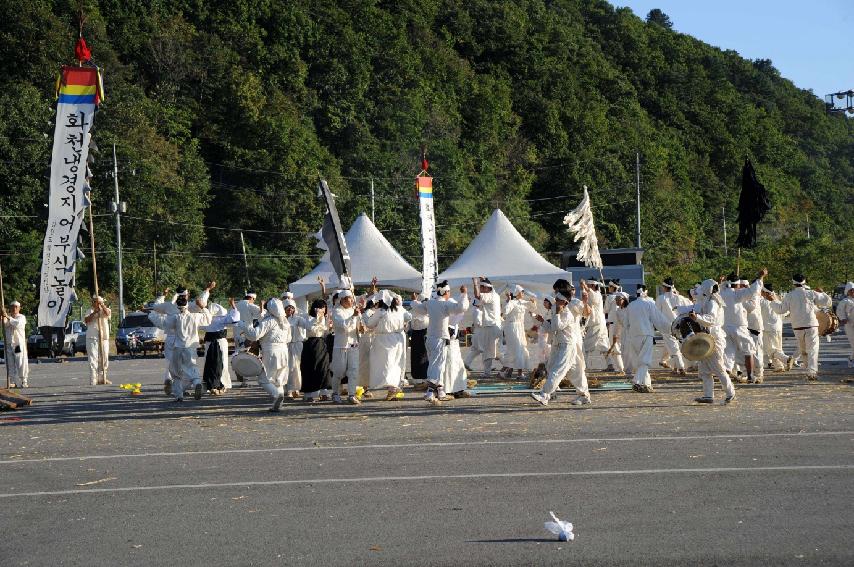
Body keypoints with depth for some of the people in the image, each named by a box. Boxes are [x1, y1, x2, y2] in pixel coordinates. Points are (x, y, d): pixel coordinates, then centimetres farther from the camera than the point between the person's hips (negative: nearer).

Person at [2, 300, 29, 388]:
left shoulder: (21, 317, 2)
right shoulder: (7, 317, 13)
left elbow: (18, 323, -21)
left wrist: (8, 317, -32)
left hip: (19, 344, -3)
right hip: (8, 344, 3)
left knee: (21, 364, -5)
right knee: (10, 364, 1)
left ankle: (24, 382, 0)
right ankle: (13, 382, 5)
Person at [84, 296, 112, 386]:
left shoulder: (105, 310, 11)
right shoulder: (90, 311, 8)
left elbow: (107, 313, -13)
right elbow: (86, 320, -10)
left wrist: (102, 305, -18)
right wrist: (94, 312, -19)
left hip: (104, 338, 3)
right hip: (92, 338, -3)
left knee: (104, 359, 9)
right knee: (93, 360, -9)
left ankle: (102, 378, 21)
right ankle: (93, 380, -12)